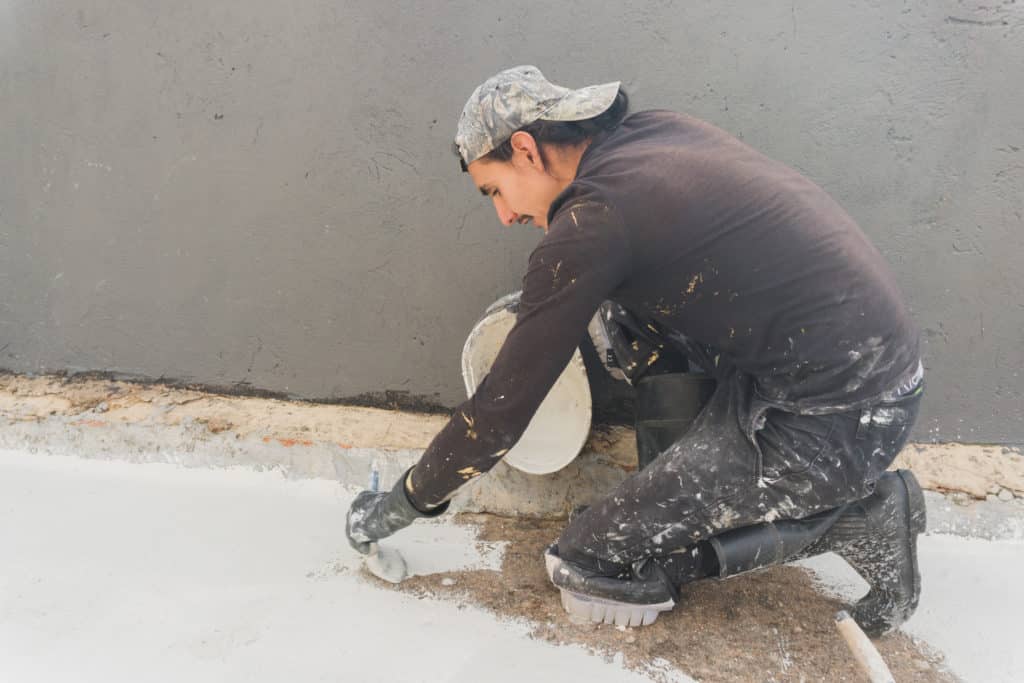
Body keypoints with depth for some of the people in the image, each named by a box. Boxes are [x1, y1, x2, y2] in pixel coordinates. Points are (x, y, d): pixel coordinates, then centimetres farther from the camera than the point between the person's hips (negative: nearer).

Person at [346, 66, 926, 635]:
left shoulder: (592, 220, -17)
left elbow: (504, 406, -11)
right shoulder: (657, 131, 7)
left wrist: (405, 504, 4)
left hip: (830, 421, -9)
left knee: (586, 570, -5)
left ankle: (856, 520, 0)